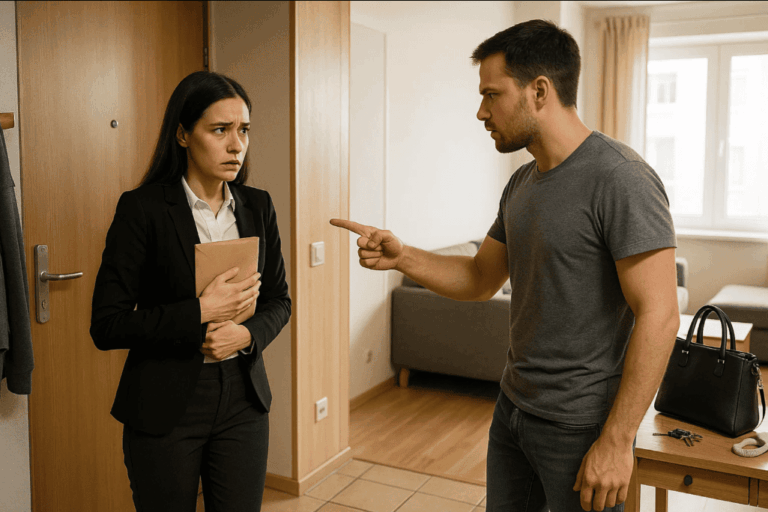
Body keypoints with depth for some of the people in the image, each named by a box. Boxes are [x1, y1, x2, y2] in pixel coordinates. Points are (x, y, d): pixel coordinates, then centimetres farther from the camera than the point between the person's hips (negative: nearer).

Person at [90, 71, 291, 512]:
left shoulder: (258, 206, 2)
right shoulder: (143, 208, -11)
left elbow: (279, 301, 10)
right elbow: (107, 326, -12)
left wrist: (247, 333, -11)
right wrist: (200, 314, -21)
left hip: (243, 397, 4)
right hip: (164, 407, -3)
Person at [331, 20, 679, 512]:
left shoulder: (619, 179, -19)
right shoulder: (523, 183, 7)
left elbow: (659, 316, -22)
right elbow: (480, 279, 13)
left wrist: (616, 440, -22)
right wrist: (402, 257, -3)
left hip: (582, 429, -8)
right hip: (513, 410, 8)